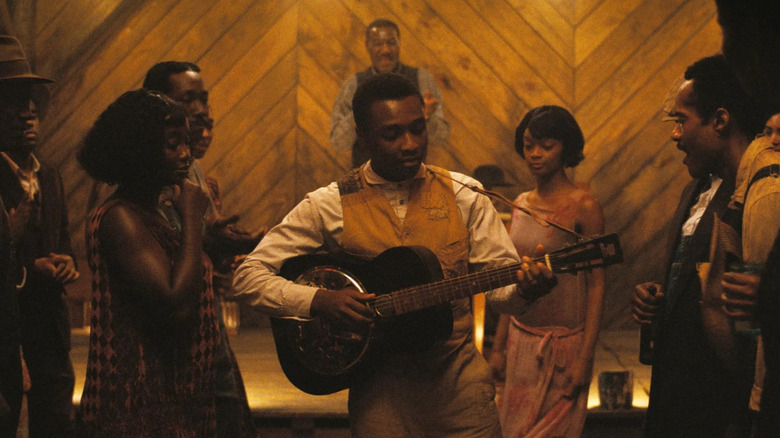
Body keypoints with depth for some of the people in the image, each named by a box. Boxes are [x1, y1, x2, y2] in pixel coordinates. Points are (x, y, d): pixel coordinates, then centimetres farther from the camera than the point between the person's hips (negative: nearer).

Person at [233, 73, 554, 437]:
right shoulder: (329, 206, -4)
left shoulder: (463, 195, 3)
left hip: (459, 377, 2)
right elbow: (248, 276, -5)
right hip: (380, 389, -1)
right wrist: (319, 301, -20)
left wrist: (524, 288, -24)